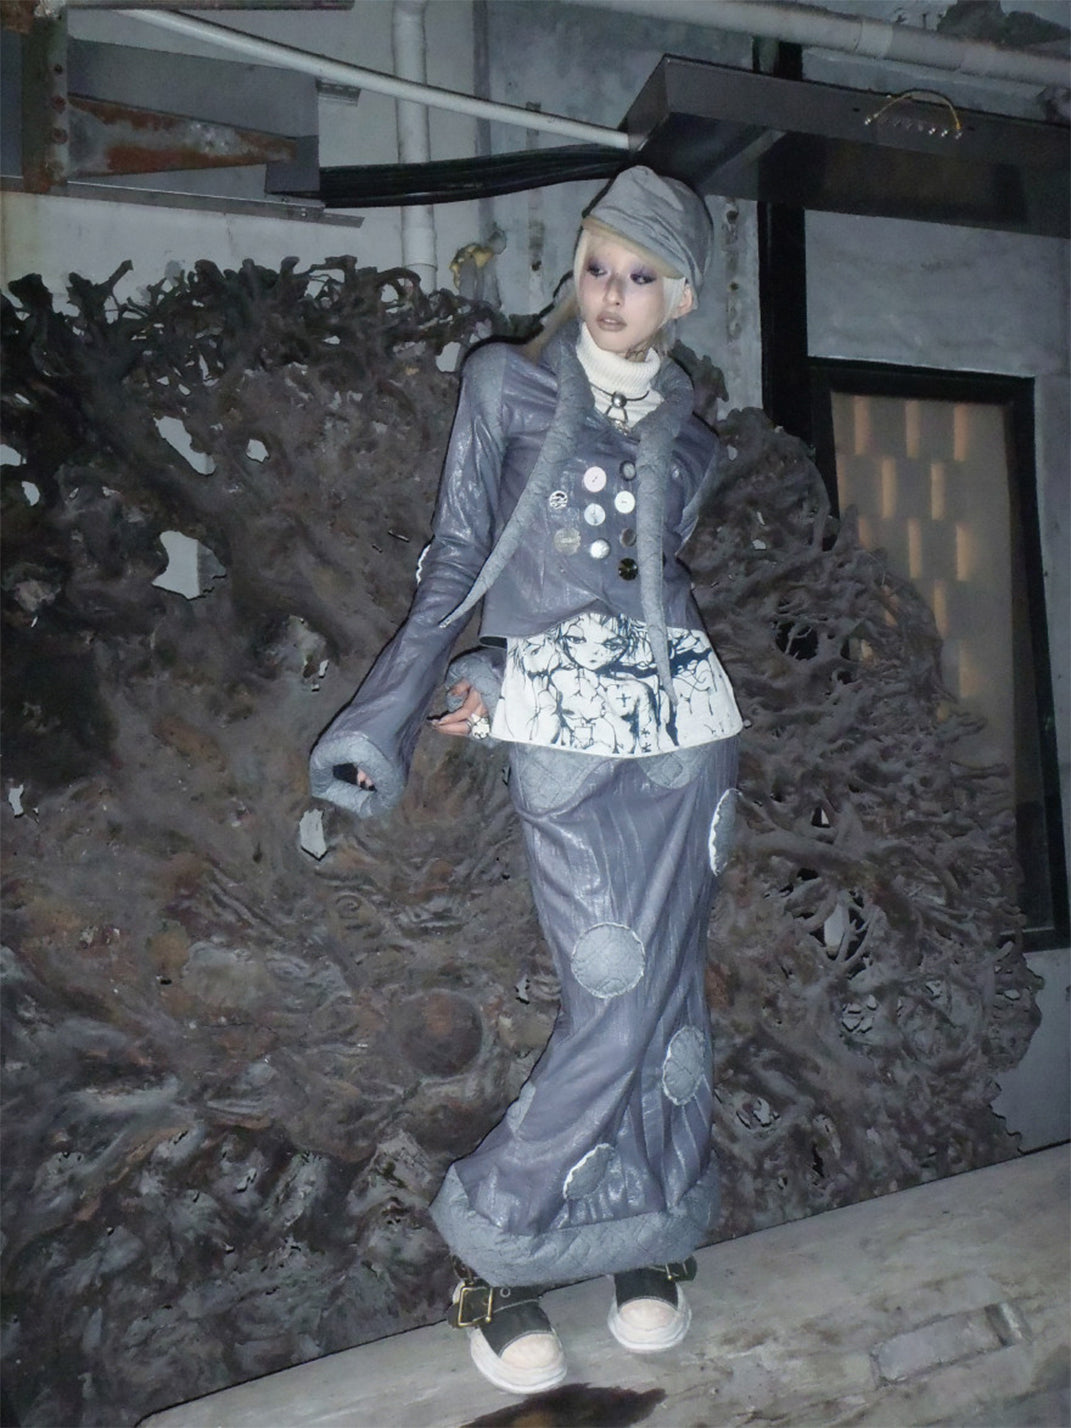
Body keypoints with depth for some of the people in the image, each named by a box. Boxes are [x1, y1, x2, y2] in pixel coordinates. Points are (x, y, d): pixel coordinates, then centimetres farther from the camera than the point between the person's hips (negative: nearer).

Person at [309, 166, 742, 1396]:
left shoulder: (691, 437, 15)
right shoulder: (507, 385, 7)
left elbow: (647, 576, 9)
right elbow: (458, 562, 3)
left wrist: (502, 677, -2)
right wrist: (385, 717, -2)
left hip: (680, 712, 4)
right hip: (560, 728, -3)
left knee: (666, 986, 5)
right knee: (616, 991, -9)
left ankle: (649, 1243, 25)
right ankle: (489, 1245, 11)